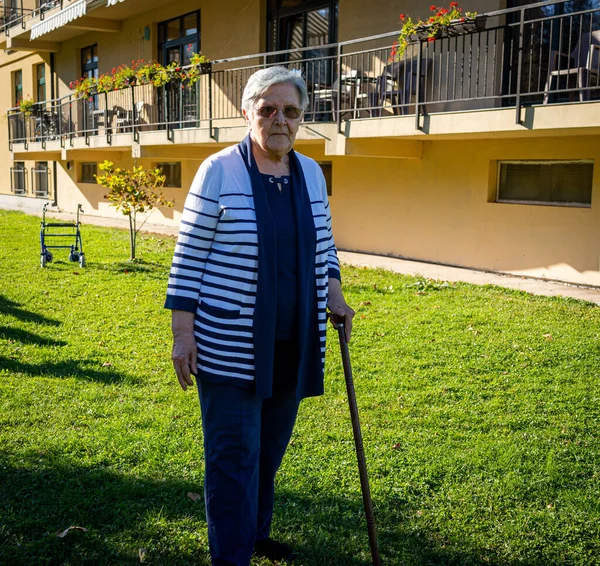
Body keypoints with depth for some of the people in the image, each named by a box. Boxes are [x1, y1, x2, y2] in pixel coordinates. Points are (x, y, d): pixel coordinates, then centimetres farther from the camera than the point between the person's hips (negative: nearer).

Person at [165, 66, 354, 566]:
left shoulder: (312, 173, 7)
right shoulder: (219, 171, -9)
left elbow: (323, 244, 18)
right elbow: (188, 256, -8)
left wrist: (333, 294, 2)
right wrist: (183, 333, -11)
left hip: (292, 344, 6)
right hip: (230, 346, -5)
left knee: (271, 448, 18)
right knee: (234, 454, 0)